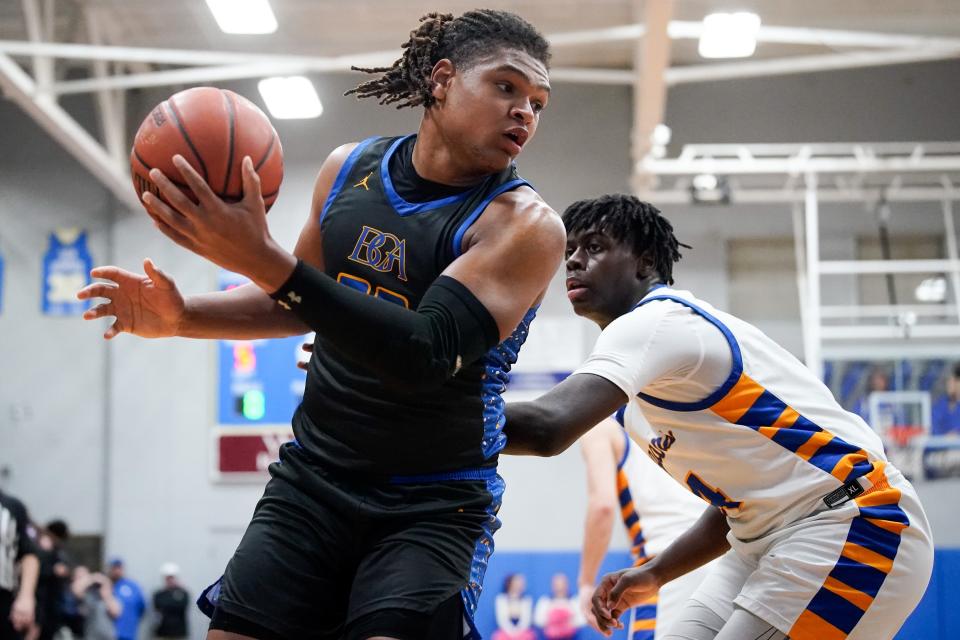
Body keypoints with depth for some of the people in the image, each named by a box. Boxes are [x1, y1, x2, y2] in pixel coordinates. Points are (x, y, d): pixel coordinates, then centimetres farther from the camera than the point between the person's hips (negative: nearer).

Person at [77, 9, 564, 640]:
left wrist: (263, 260, -34)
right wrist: (182, 317, 2)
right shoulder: (349, 168, 2)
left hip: (433, 509, -4)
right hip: (312, 479, 5)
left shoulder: (526, 225, -15)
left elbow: (425, 357, -29)